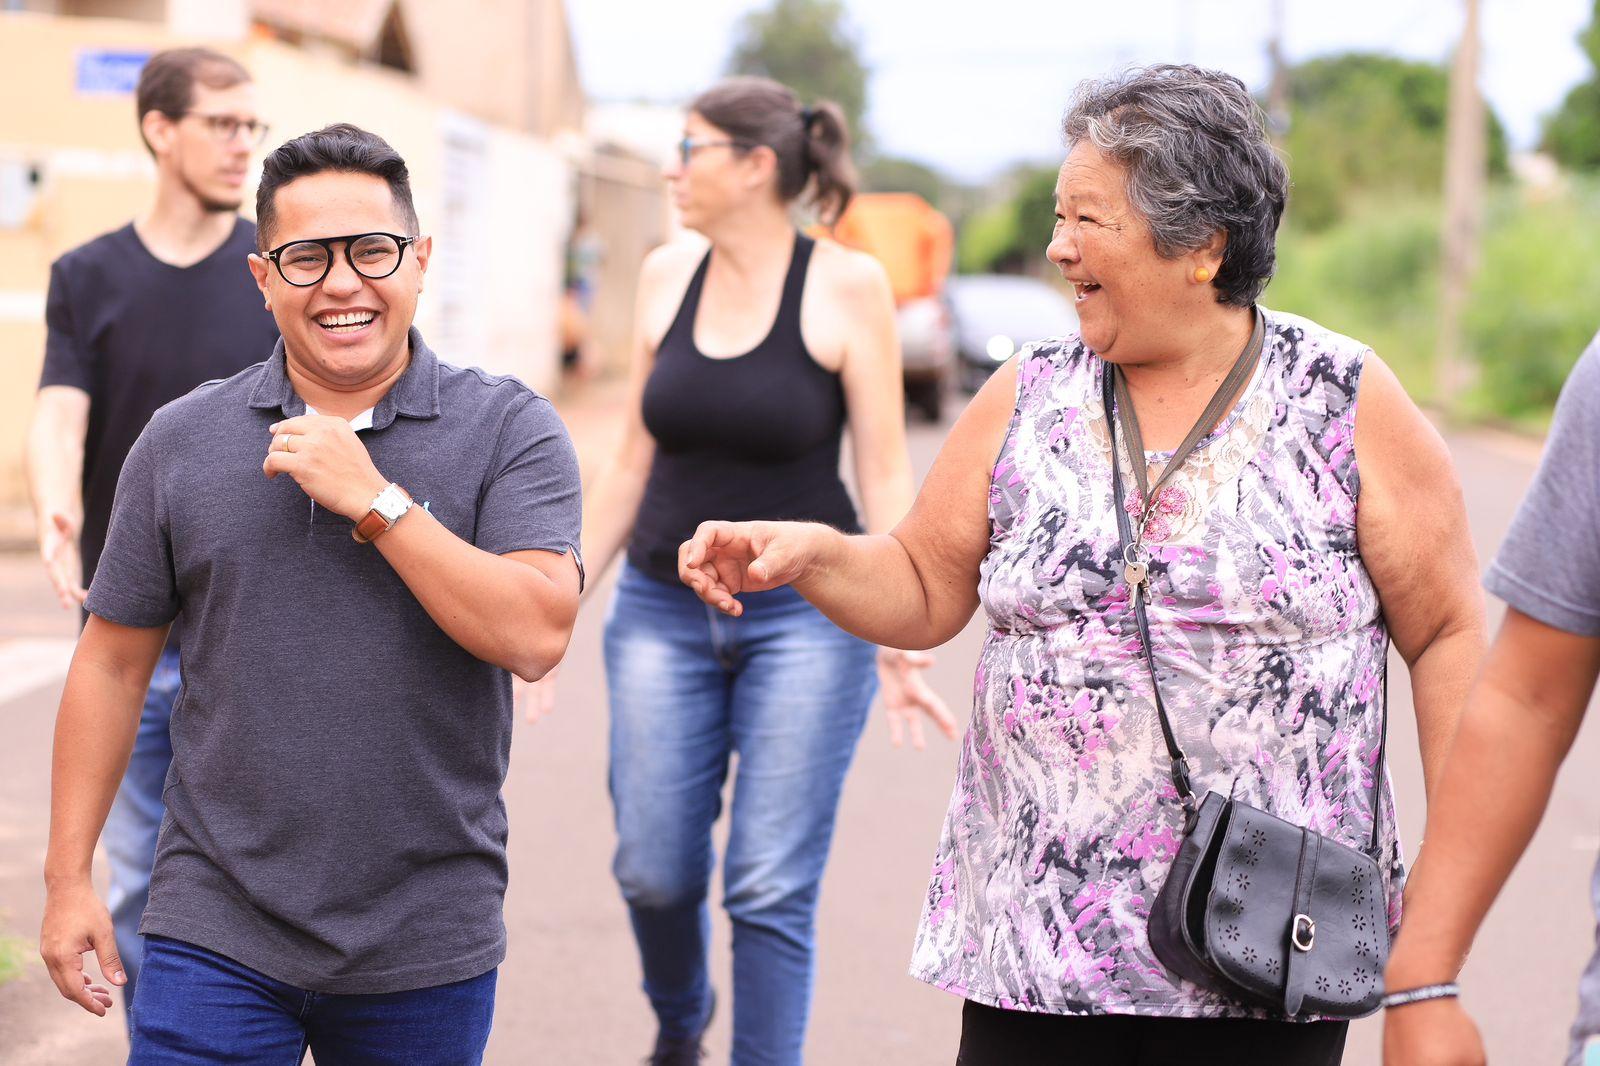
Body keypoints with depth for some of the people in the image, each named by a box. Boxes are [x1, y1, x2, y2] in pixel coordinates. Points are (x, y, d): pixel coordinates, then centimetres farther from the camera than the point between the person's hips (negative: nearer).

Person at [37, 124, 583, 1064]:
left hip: (428, 949, 0)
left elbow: (536, 635, -15)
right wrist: (69, 877, 6)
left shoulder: (510, 429, -2)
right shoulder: (181, 441, 4)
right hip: (218, 936, 1)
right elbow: (114, 663, 8)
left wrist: (374, 500, -17)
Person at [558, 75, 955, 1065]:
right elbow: (635, 461, 12)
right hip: (663, 612, 4)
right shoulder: (668, 275, 5)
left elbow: (885, 473, -6)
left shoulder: (846, 287, -8)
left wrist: (902, 644, -12)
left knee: (772, 889, -4)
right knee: (655, 869, 7)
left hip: (806, 613, -4)